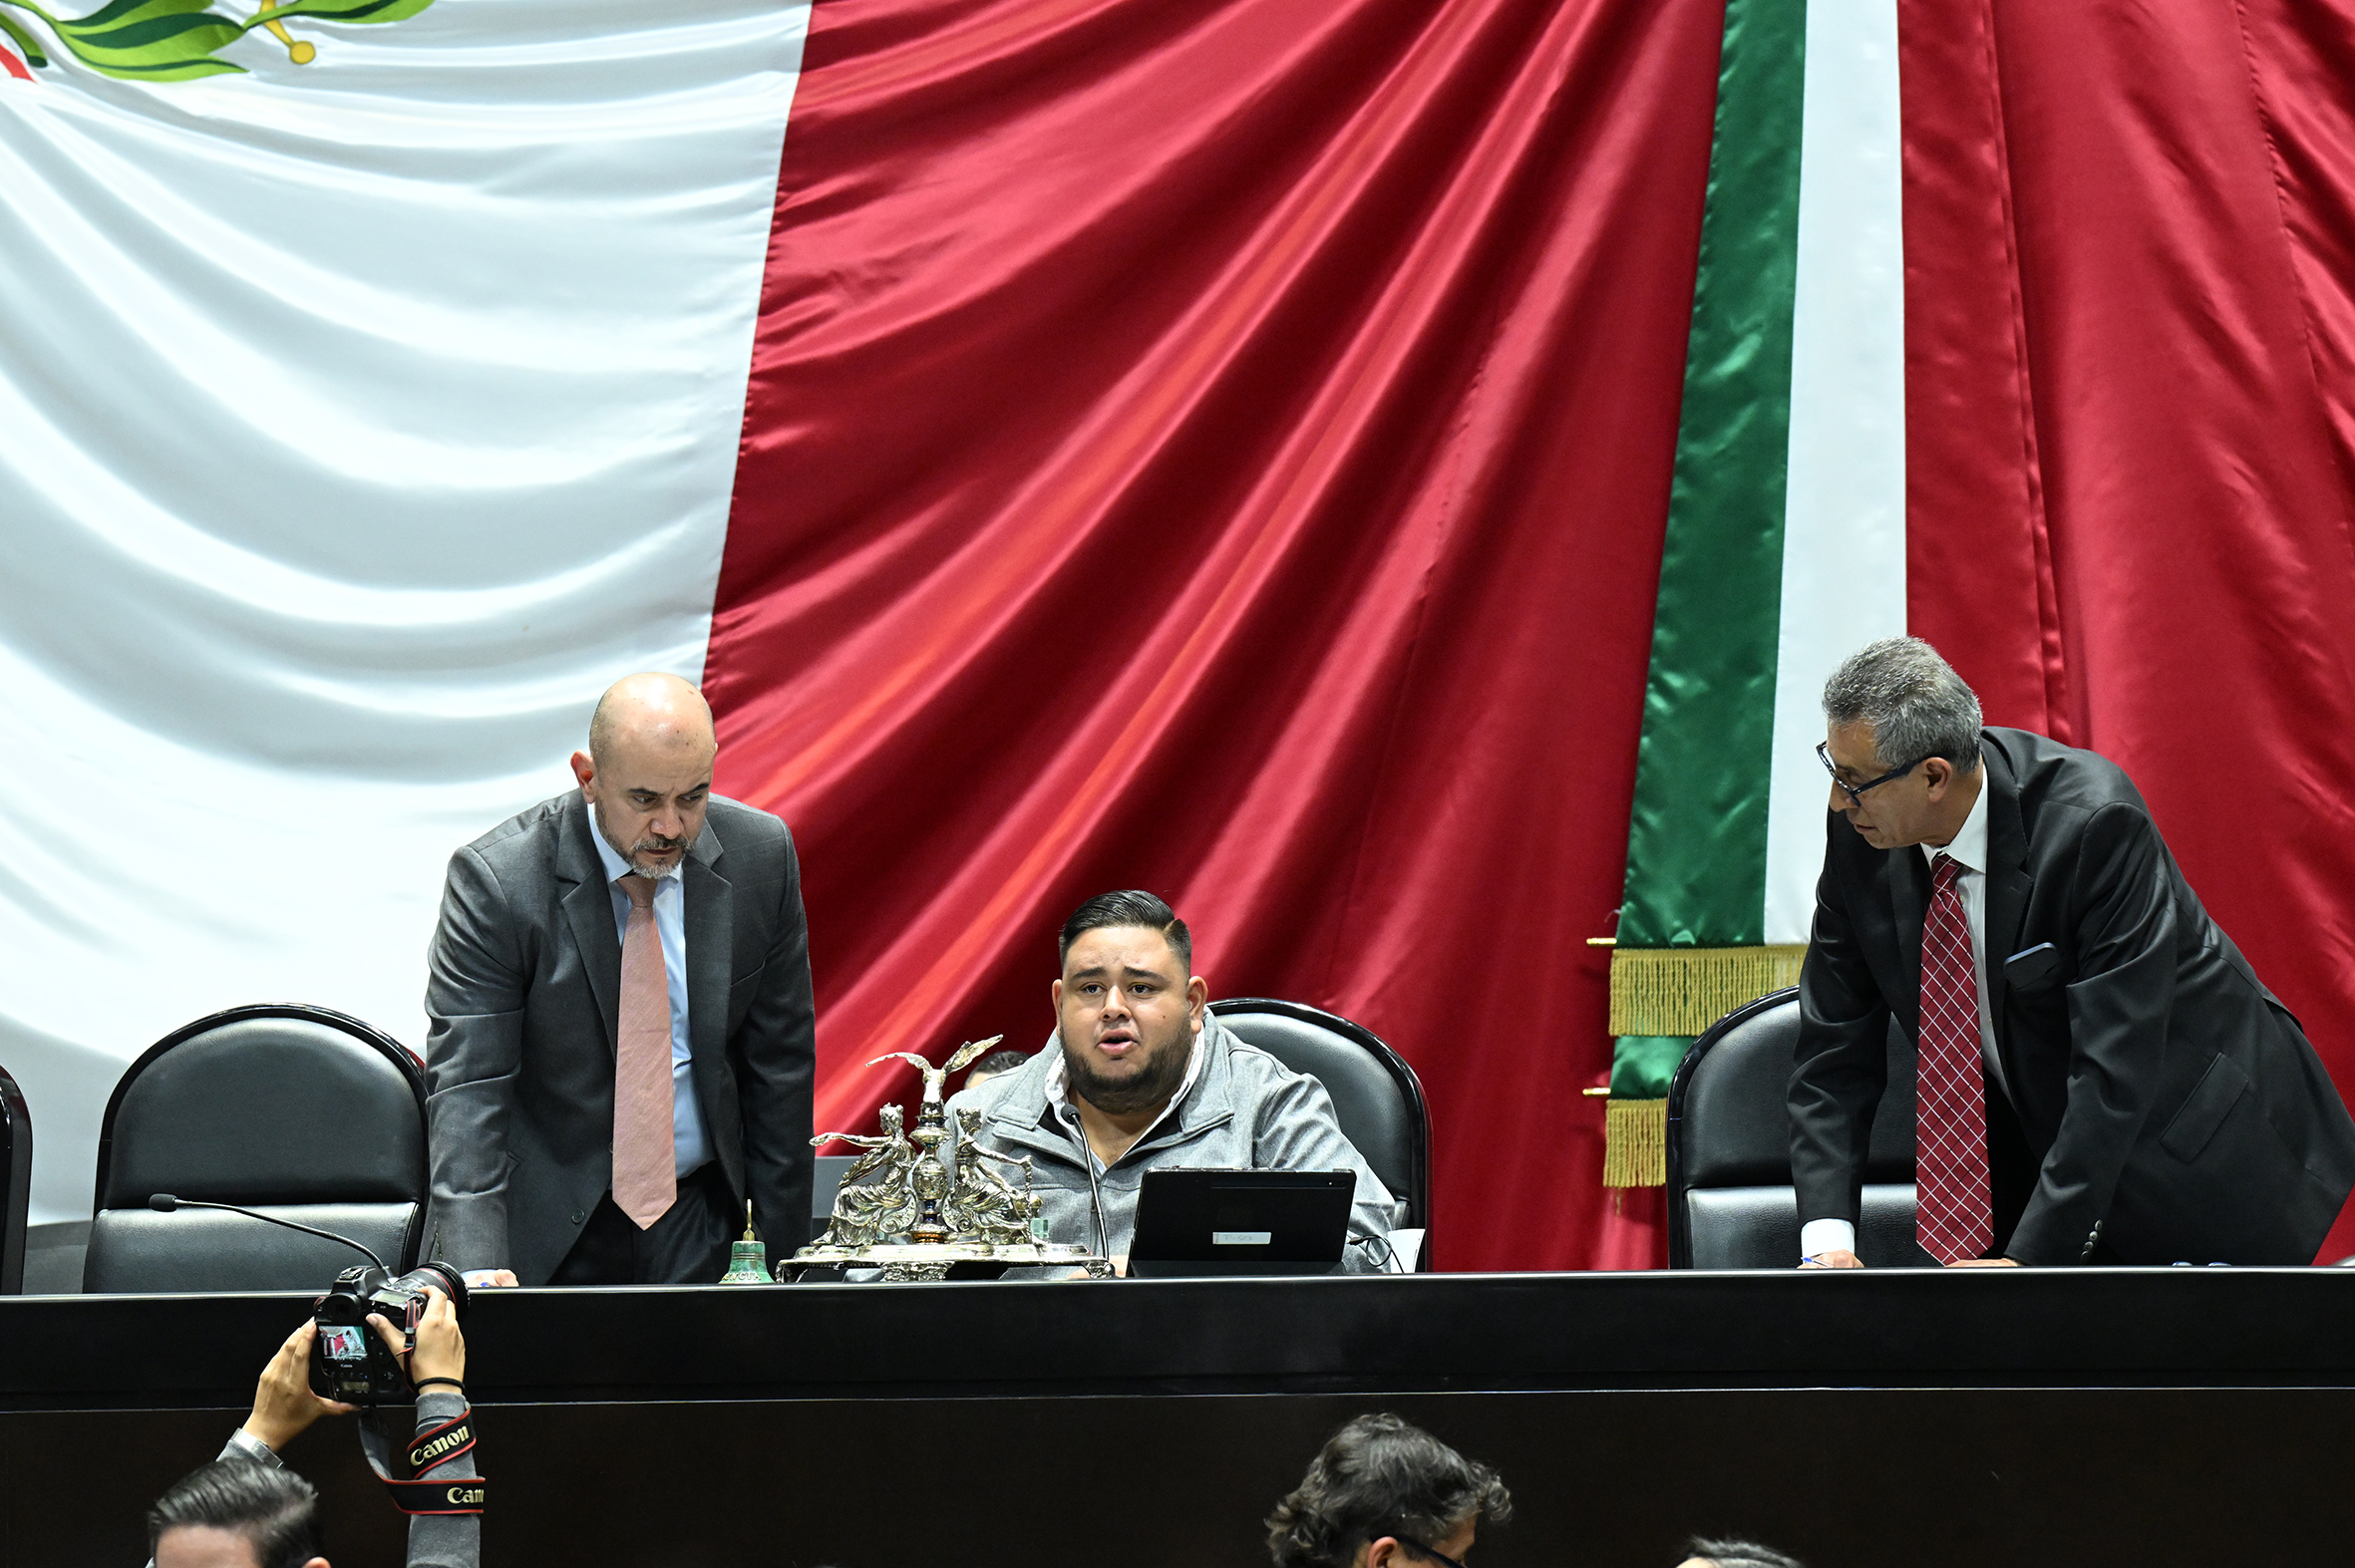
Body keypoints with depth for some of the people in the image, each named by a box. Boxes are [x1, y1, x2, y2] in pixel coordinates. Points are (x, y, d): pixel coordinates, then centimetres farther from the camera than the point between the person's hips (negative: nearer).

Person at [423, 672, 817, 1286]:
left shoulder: (761, 856, -5)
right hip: (544, 1232, -3)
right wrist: (475, 1266, -33)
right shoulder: (495, 880, -16)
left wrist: (782, 1252, 2)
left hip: (697, 1228, 3)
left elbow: (779, 1062, 3)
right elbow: (466, 1086, -20)